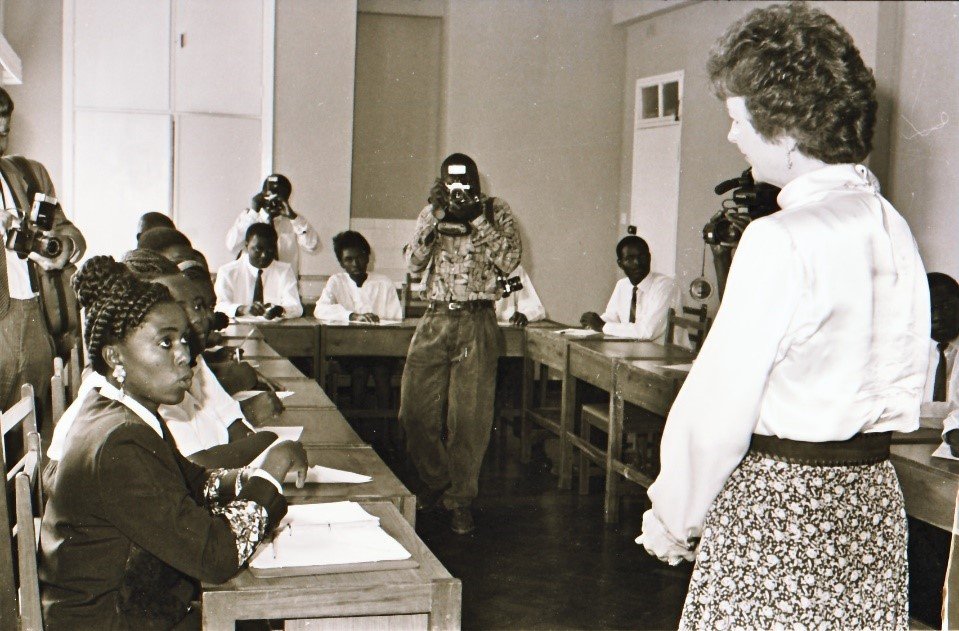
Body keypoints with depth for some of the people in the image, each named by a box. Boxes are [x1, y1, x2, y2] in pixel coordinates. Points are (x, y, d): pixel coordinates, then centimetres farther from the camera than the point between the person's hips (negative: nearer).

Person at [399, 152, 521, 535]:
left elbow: (509, 261, -8)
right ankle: (435, 481, 23)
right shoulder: (431, 214, 11)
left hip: (477, 322, -3)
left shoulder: (496, 212, 5)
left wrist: (478, 219, -13)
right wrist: (435, 219, -8)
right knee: (415, 409, 2)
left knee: (469, 415, -3)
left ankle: (460, 499, 9)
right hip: (434, 320, 3)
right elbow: (414, 265, 0)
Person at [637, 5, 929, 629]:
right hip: (874, 501, 8)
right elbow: (908, 390, 12)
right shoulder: (893, 227, 4)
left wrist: (672, 518, -4)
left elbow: (718, 409, -16)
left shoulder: (782, 239, -19)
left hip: (775, 507, -7)